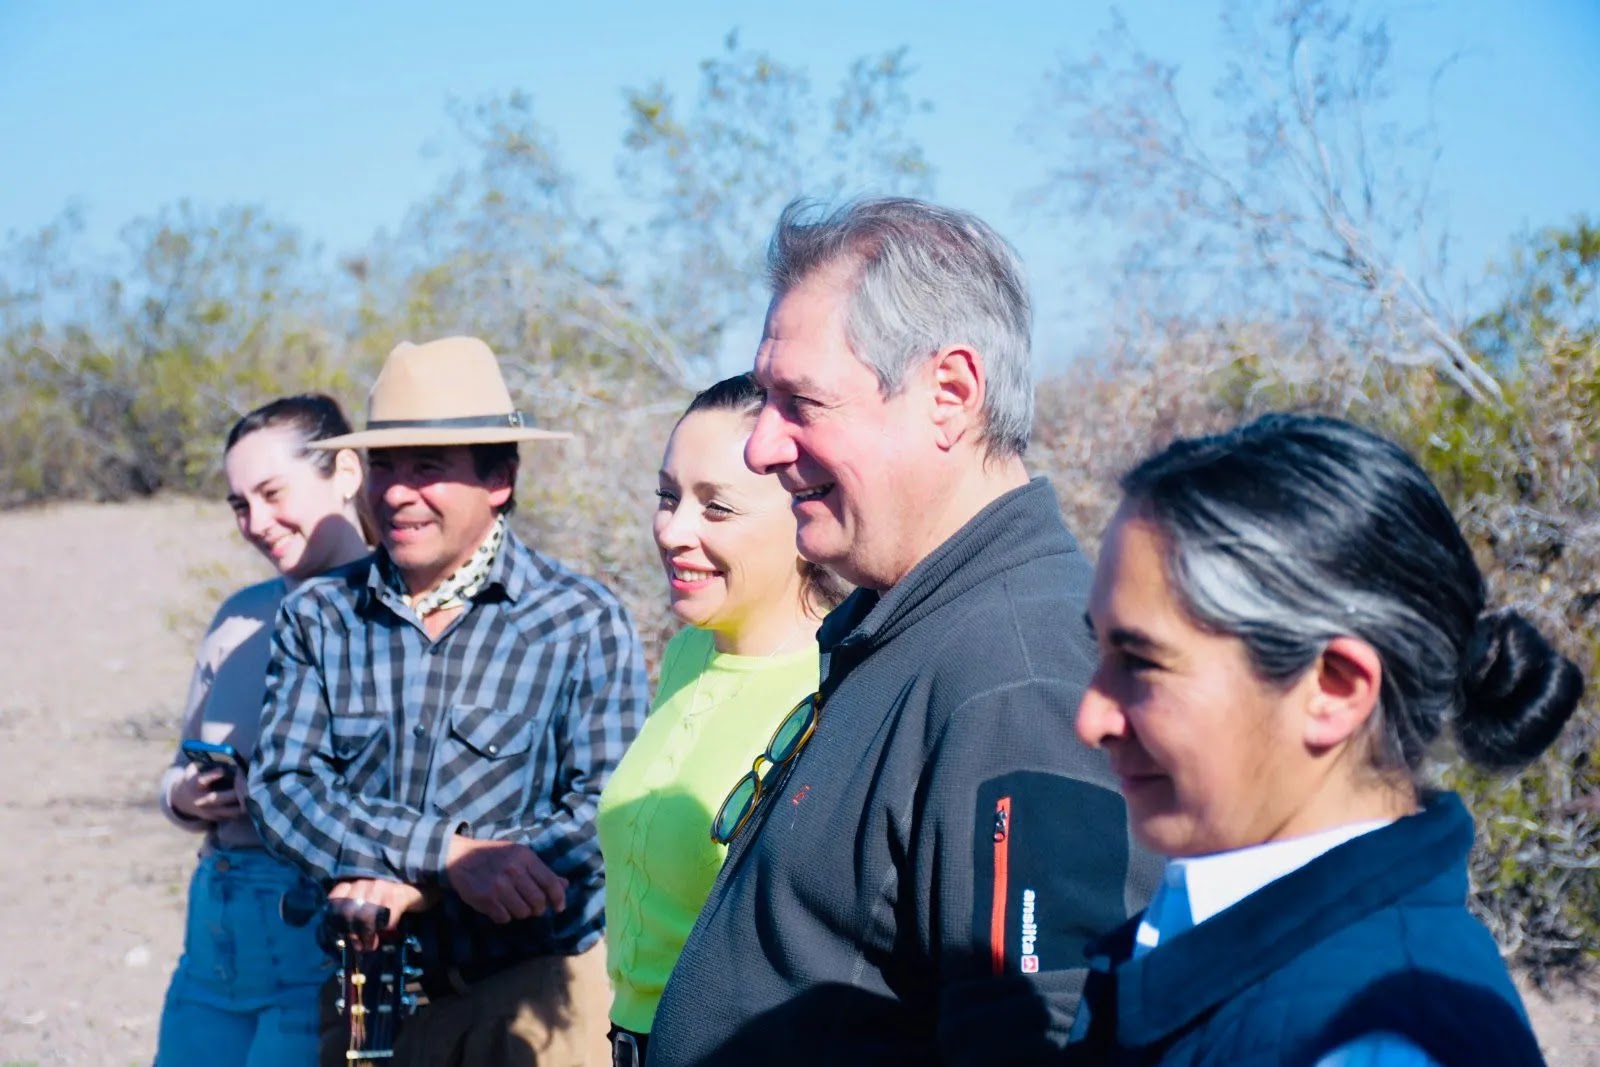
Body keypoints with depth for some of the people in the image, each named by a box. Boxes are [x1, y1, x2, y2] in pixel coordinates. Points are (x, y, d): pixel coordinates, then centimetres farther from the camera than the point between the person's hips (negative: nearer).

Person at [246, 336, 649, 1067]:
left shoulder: (583, 623, -6)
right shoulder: (315, 620, 3)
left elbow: (608, 812, -14)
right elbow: (283, 788, -8)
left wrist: (415, 889, -22)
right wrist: (449, 855, -23)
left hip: (533, 997, -2)